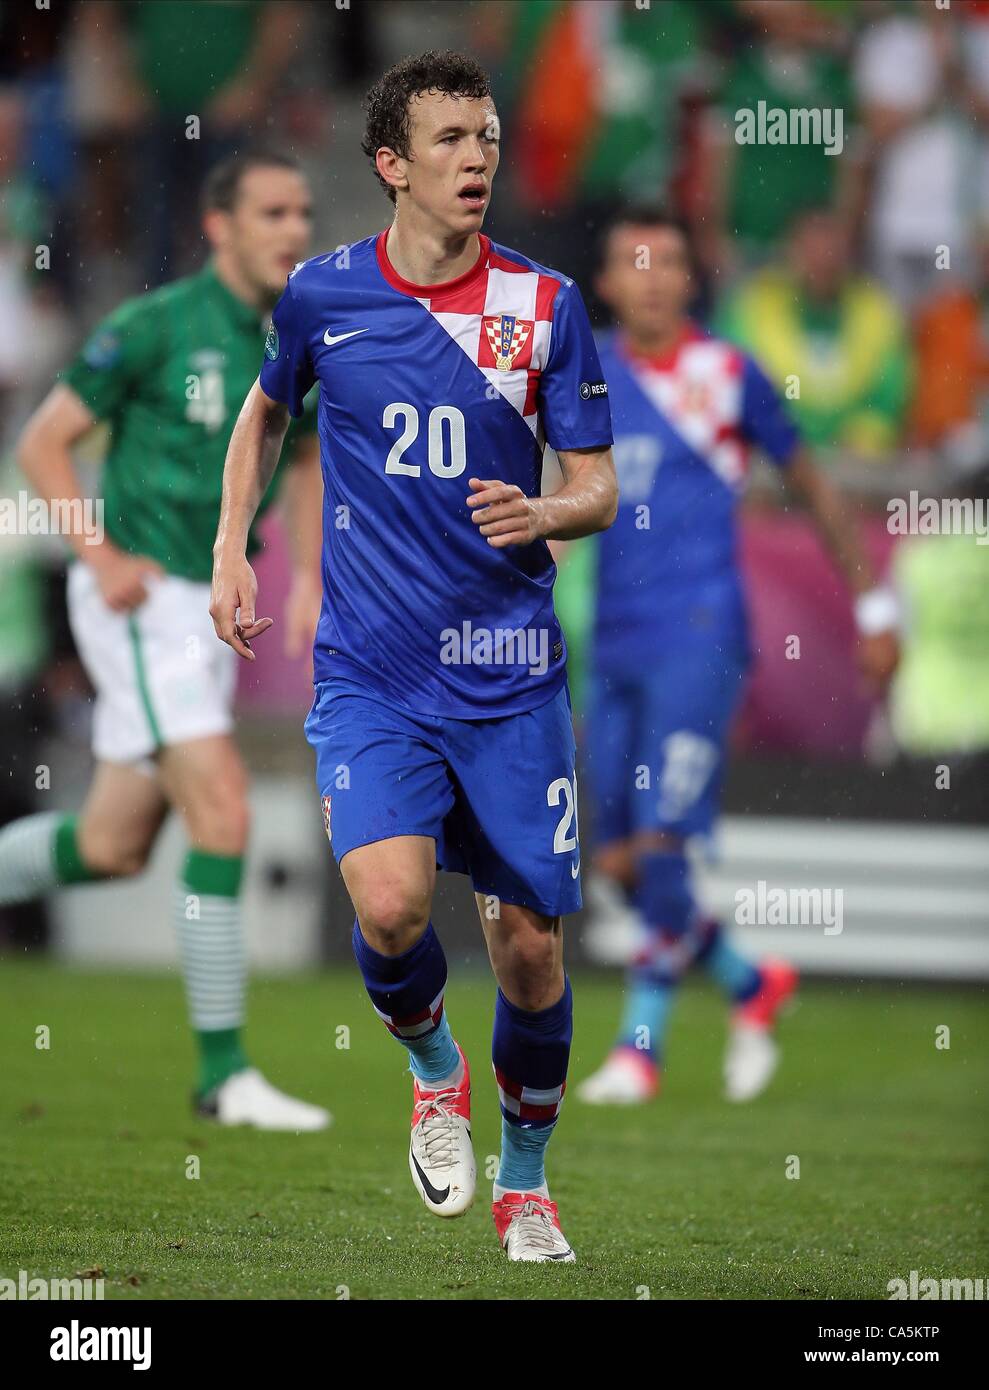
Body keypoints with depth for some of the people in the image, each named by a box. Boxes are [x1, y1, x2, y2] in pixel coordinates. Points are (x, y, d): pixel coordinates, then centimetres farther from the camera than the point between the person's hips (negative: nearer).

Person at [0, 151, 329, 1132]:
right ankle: (224, 1072, -11)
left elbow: (305, 458, 25)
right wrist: (102, 555, -18)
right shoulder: (154, 327, -12)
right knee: (222, 814, -15)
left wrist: (307, 574, 11)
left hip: (212, 609, 8)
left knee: (111, 847, 11)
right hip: (140, 602, -8)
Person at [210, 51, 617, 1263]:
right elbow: (266, 411, 22)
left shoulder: (543, 304, -2)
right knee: (391, 903, -23)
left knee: (530, 943, 2)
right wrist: (231, 550, 14)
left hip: (510, 679, 1)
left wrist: (542, 514, -20)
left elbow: (599, 490, 2)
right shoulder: (321, 295, 0)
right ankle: (435, 1072, 11)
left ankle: (524, 1181, 27)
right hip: (370, 673, -1)